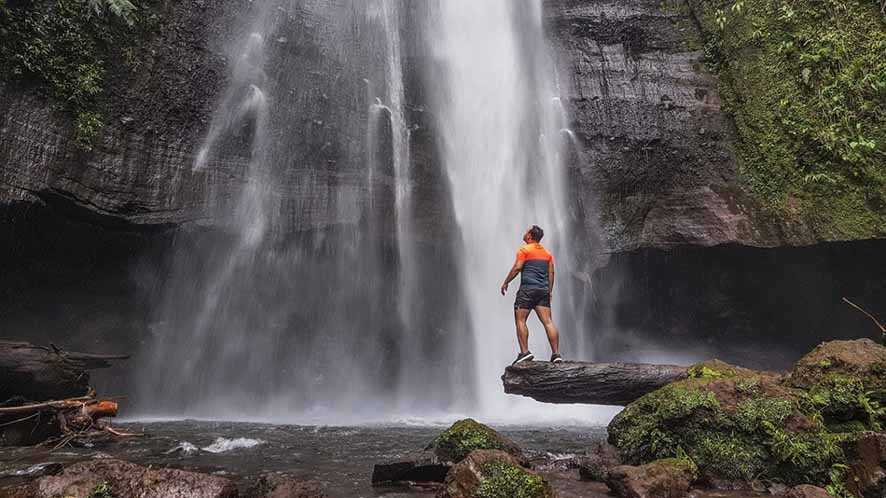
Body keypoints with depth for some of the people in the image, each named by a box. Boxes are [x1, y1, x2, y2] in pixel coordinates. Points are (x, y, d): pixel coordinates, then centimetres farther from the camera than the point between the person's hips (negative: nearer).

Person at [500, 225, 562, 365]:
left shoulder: (524, 250, 1)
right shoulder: (547, 252, 19)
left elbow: (517, 268, -8)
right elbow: (551, 273, 15)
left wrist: (505, 283, 0)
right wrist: (549, 291, 18)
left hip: (527, 289, -6)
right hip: (543, 290, 6)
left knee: (520, 321, -2)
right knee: (548, 322, 0)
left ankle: (525, 352, -11)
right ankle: (556, 353, -4)